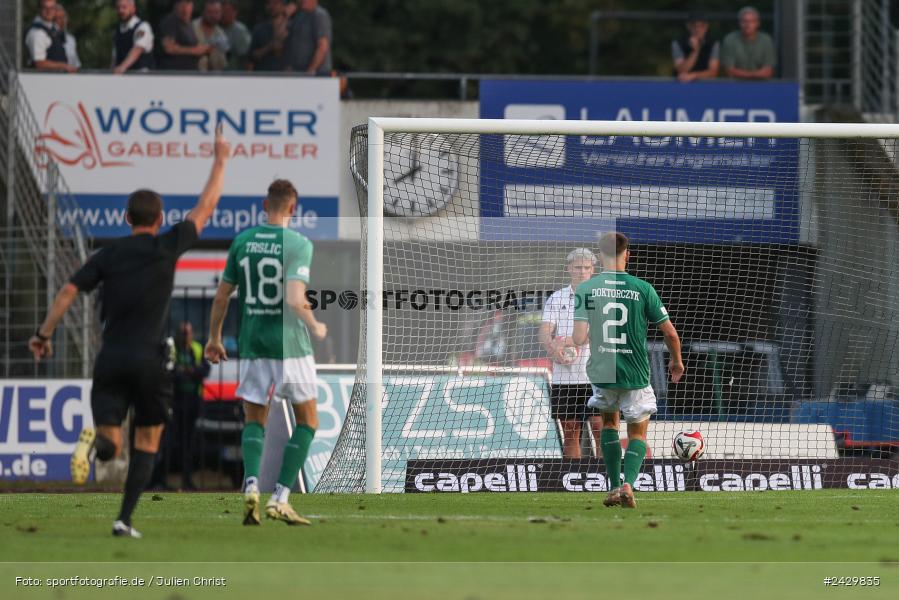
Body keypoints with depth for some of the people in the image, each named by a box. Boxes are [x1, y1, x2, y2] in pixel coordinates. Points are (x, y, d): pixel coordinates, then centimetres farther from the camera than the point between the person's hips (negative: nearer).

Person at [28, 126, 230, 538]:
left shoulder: (108, 255, 7)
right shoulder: (167, 248, 0)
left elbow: (69, 291, 0)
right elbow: (206, 207, 9)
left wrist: (44, 333, 6)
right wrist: (220, 160, 20)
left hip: (111, 358, 2)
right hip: (148, 357, -2)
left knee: (111, 445, 1)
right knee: (147, 440, 12)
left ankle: (95, 441, -36)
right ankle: (125, 519, 3)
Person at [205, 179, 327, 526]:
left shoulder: (242, 242, 3)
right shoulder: (298, 244, -11)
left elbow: (222, 296, 8)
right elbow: (295, 300, -21)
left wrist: (214, 338, 22)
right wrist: (316, 328, -2)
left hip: (252, 344, 4)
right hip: (290, 344, -4)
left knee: (254, 422, 14)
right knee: (307, 421, 12)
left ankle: (251, 484, -13)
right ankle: (280, 498, 1)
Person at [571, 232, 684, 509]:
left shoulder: (585, 289, -6)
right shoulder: (642, 288, -7)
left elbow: (578, 338, -11)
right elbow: (670, 332, -4)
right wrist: (676, 361, 15)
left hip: (601, 371, 1)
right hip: (635, 374, -1)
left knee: (609, 420, 27)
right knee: (638, 433, 15)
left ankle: (614, 486, 16)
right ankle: (628, 482, -11)